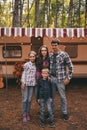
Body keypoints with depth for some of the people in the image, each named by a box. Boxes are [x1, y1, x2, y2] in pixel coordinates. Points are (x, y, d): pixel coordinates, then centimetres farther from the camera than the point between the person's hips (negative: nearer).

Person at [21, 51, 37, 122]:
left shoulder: (36, 65, 6)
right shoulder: (26, 64, -4)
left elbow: (37, 75, 10)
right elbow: (24, 73, -4)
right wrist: (23, 82, -9)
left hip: (32, 84, 3)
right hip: (26, 83, -3)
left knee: (29, 99, 8)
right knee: (25, 99, 2)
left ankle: (28, 114, 20)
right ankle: (24, 114, 12)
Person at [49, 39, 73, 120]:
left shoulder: (64, 54, -7)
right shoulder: (50, 55, 6)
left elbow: (70, 67, -5)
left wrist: (68, 78, -8)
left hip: (60, 79, -4)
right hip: (51, 78, 4)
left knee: (62, 96, 7)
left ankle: (64, 113, 22)